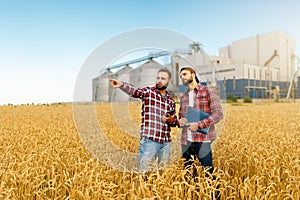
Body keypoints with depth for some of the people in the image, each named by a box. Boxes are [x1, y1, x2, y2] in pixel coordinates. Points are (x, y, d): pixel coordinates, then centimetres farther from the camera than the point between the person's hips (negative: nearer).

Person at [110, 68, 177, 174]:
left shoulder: (171, 100, 14)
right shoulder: (148, 92, 0)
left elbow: (174, 121, 21)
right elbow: (134, 91, -21)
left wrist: (172, 120, -3)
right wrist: (121, 84, -41)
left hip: (166, 141, 5)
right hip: (149, 139, -5)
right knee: (143, 171, -2)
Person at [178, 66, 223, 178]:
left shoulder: (208, 91, -1)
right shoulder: (183, 97, 16)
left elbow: (218, 114, -8)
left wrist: (199, 124, -18)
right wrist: (180, 121, 0)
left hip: (203, 140, -5)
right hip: (186, 141, 6)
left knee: (209, 173, 0)